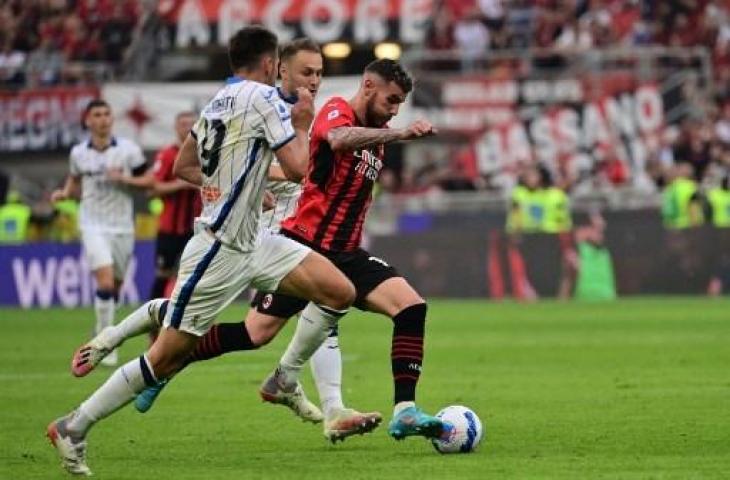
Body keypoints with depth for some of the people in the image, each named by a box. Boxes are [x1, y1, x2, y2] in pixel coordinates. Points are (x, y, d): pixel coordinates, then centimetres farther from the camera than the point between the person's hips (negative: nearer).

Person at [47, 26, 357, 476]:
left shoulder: (218, 101, 11)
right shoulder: (263, 97, -14)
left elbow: (182, 166, 22)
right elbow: (297, 168, -18)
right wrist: (303, 124, -2)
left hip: (253, 240, 9)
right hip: (221, 249, -9)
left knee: (340, 292, 1)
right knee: (167, 357, -4)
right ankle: (73, 427, 5)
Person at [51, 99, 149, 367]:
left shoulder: (128, 150, -3)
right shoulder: (78, 153, 3)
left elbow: (148, 182, 0)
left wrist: (124, 178, -16)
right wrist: (65, 193, -1)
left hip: (122, 227, 1)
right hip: (93, 225, -1)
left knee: (115, 286, 10)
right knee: (105, 282, -18)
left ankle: (102, 332, 34)